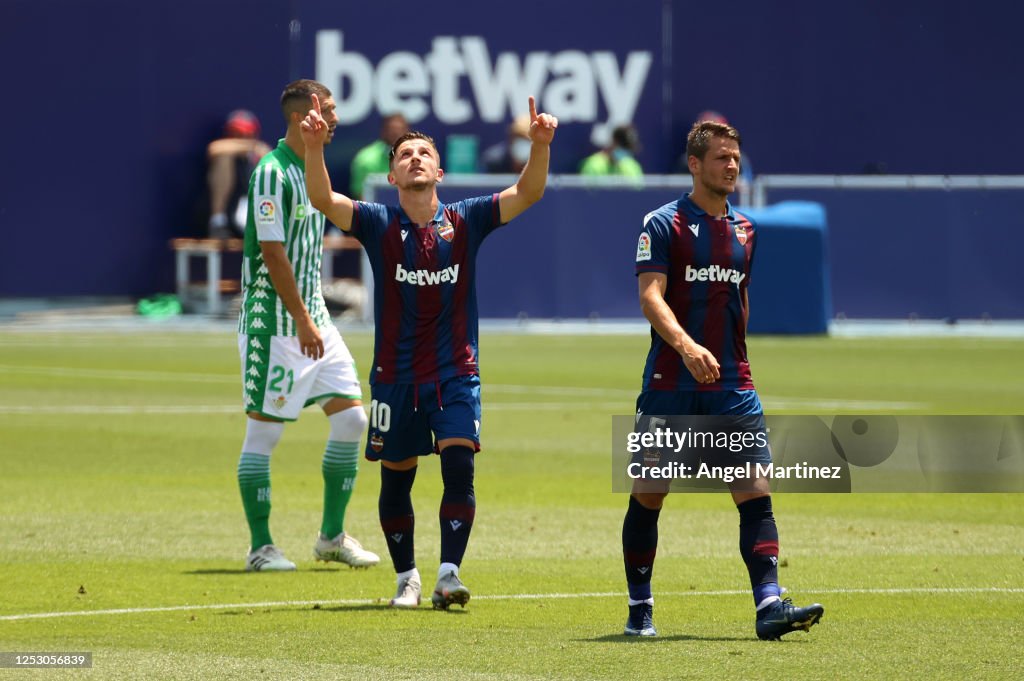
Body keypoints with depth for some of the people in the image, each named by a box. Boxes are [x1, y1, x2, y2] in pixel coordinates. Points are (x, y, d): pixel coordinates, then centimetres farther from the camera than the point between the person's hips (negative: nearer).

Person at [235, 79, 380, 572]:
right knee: (263, 431, -2)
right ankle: (260, 546, 4)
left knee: (351, 418, 4)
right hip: (275, 323, -9)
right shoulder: (272, 173, -15)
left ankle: (332, 536, 14)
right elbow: (272, 253, -20)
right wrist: (302, 320, -21)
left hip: (312, 317, 9)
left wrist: (313, 316, 20)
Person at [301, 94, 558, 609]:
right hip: (395, 373, 0)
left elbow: (527, 194, -9)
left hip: (455, 373, 0)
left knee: (459, 468, -16)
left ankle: (449, 574, -13)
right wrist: (314, 146, -34)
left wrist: (540, 145, -27)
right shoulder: (378, 224, -1)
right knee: (395, 480, 6)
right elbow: (323, 200, -17)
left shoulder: (466, 221, 1)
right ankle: (406, 576, 23)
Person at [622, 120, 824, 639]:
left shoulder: (744, 230, 13)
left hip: (731, 387, 4)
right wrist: (685, 346, -32)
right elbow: (650, 295, -15)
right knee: (648, 496, 3)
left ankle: (769, 606, -16)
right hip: (669, 386, -4)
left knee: (756, 493, -9)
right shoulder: (663, 224, -4)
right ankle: (639, 609, 16)